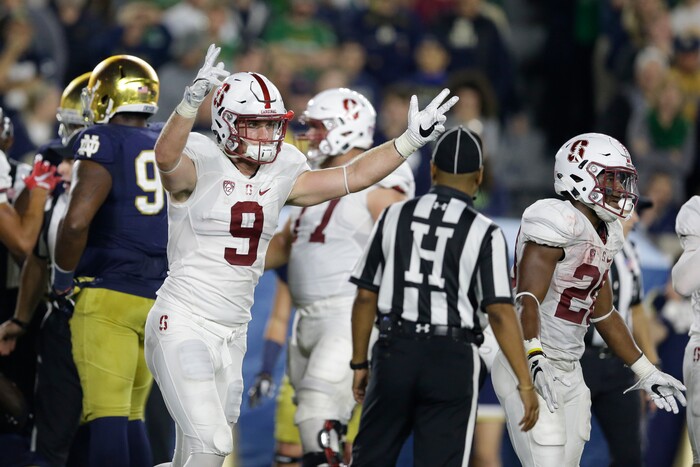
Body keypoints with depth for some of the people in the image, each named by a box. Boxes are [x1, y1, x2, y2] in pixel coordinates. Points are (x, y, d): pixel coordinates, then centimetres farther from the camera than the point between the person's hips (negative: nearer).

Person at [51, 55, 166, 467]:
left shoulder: (103, 143, -8)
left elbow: (76, 222, -18)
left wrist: (63, 276, -4)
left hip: (109, 294, -6)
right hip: (160, 299, 6)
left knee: (107, 414, -9)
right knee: (132, 414, 14)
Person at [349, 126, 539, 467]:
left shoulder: (395, 216, 4)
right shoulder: (484, 233, -4)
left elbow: (366, 297, 5)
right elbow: (500, 313, -11)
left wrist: (359, 364, 15)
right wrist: (525, 384, -9)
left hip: (395, 352, 2)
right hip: (452, 361, -2)